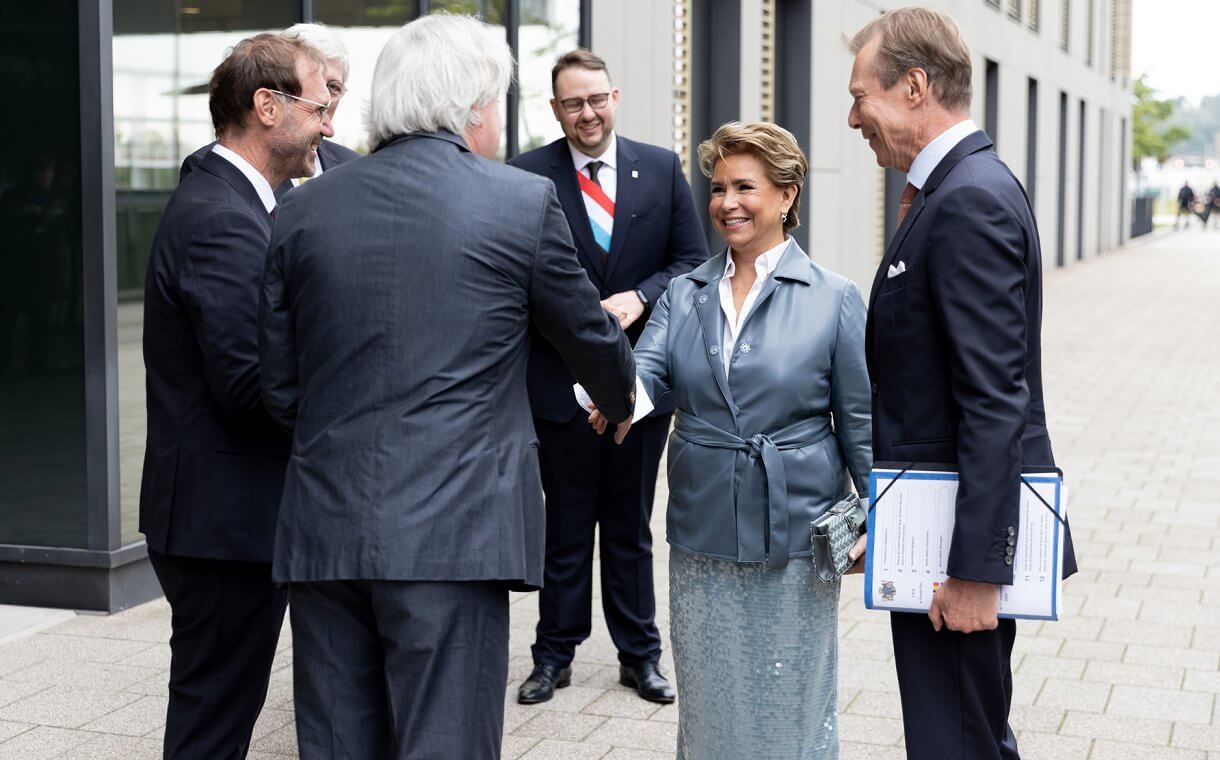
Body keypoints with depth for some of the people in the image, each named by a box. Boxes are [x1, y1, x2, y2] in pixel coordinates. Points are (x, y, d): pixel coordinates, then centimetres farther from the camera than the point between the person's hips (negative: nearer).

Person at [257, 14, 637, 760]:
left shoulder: (304, 209, 7)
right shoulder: (523, 201, -2)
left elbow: (281, 389, 9)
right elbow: (589, 333, 11)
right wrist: (624, 398, 33)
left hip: (325, 529, 4)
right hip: (453, 533, -4)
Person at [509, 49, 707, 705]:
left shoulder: (662, 169, 3)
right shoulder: (528, 176, -3)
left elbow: (693, 260, 2)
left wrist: (638, 297, -14)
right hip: (561, 380, -2)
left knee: (631, 527, 14)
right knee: (566, 527, 10)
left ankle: (639, 655, 26)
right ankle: (554, 655, 23)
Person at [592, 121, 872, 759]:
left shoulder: (833, 298, -1)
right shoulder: (684, 294, 8)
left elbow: (859, 418, 0)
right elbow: (648, 368, -7)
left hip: (795, 533, -3)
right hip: (703, 532, 3)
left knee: (792, 705, 6)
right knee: (709, 704, 11)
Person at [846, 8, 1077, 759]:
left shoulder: (969, 201, -20)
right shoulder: (961, 189, 12)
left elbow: (995, 402, -25)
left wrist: (973, 568, -24)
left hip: (965, 529, -10)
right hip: (943, 523, 10)